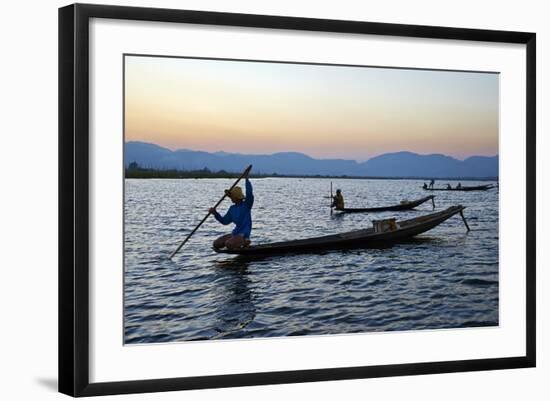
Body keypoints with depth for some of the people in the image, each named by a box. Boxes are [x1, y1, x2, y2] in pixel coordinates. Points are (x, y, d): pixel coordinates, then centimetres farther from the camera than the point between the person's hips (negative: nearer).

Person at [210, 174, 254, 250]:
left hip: (243, 235, -8)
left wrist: (247, 179, -29)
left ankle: (245, 242, -4)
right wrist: (215, 214, 0)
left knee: (228, 244, -30)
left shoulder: (246, 205, -8)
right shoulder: (232, 208, 12)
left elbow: (249, 193, -26)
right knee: (216, 244, 0)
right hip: (235, 233, 8)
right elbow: (225, 221, 14)